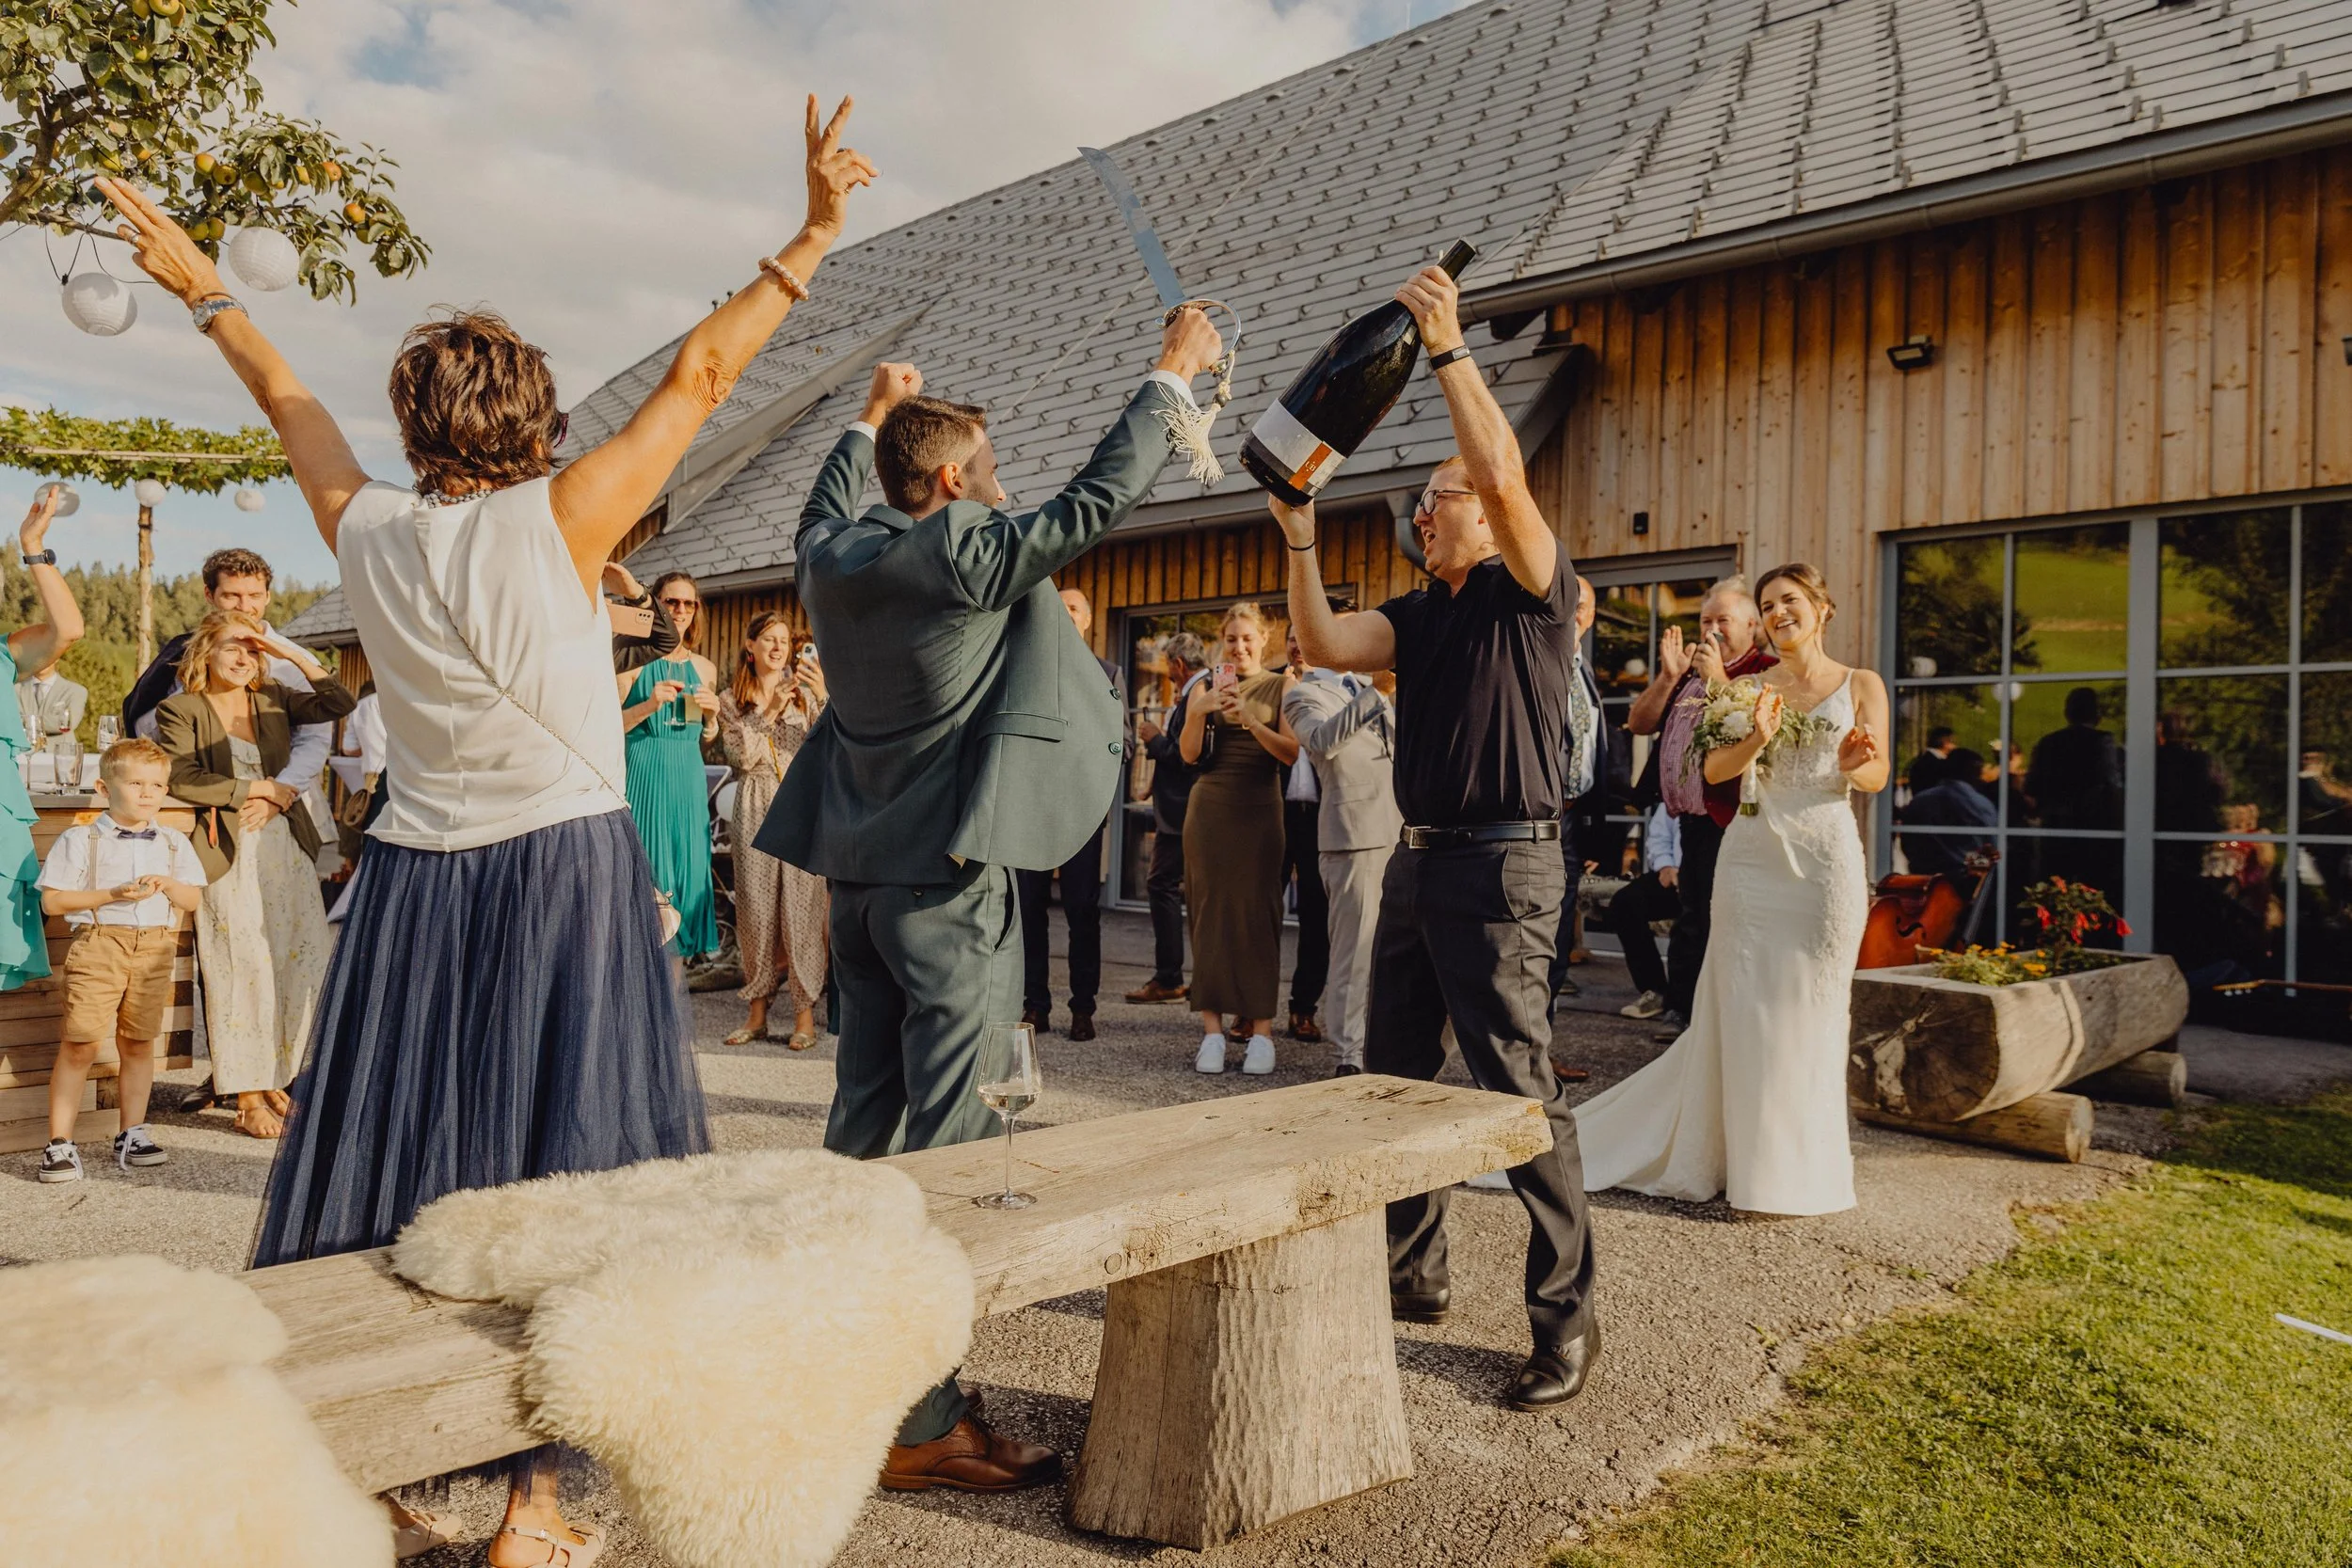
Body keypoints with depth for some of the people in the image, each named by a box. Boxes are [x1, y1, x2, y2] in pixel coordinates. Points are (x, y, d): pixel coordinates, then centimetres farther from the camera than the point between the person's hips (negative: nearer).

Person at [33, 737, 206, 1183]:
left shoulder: (173, 843, 12)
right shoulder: (80, 840, 0)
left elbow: (193, 898, 11)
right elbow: (53, 900, -4)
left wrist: (168, 886, -10)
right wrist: (112, 894, -14)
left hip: (155, 950, 3)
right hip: (97, 945, -3)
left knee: (138, 1044, 9)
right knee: (81, 1044, -7)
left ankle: (132, 1135, 19)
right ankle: (59, 1143, 2)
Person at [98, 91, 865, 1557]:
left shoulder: (369, 529, 4)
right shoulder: (558, 518, -8)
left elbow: (294, 401, 21)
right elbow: (700, 375, -6)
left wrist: (207, 290, 38)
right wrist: (814, 236, 0)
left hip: (416, 885, 5)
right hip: (567, 877, -5)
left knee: (403, 1165, 14)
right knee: (559, 1175, 1)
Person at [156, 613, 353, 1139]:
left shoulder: (275, 700, 13)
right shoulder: (180, 710, 1)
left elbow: (340, 703, 4)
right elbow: (183, 781, -9)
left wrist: (292, 653, 1)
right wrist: (260, 788, -6)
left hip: (287, 846, 4)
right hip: (230, 853, -4)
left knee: (300, 965, 0)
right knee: (245, 970, -5)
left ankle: (273, 1083, 13)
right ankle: (247, 1100, 3)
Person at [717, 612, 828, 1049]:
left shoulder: (805, 693, 9)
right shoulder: (731, 700, 11)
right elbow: (742, 756, -2)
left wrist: (823, 696, -19)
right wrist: (770, 711, -8)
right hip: (754, 808, 1)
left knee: (801, 907, -6)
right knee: (755, 909, 3)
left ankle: (805, 1013, -1)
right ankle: (757, 1012, 13)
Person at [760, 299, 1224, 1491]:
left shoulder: (834, 556, 7)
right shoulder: (971, 556, -14)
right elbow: (1099, 499, -11)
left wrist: (871, 417, 45)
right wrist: (1174, 374, 1)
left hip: (859, 874, 9)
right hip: (947, 876, -8)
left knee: (865, 1121, 17)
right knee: (949, 1138, -4)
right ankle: (921, 1422, 2)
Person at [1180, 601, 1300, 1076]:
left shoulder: (1282, 686, 5)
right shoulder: (1207, 687, 10)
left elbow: (1291, 752, -5)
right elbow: (1189, 753, 1)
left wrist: (1250, 719, -18)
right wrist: (1199, 711, -16)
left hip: (1259, 809, -1)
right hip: (1210, 807, 2)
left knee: (1258, 911, -5)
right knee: (1210, 911, -3)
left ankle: (1261, 1028, -4)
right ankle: (1212, 1029, -3)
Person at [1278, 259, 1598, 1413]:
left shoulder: (1534, 593, -4)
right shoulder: (1420, 613, 17)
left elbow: (1503, 475, -21)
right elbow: (1325, 647, 4)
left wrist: (1447, 347, -21)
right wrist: (1299, 538, -2)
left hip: (1501, 862, -8)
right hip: (1417, 858, 9)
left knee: (1519, 1089, -7)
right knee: (1395, 1076, 14)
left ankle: (1564, 1318, 3)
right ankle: (1412, 1273, 28)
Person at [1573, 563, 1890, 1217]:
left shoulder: (1862, 685, 8)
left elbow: (1877, 777, 3)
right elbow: (1713, 769, 0)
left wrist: (1851, 766, -19)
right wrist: (1755, 741, -19)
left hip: (1825, 855, -1)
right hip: (1752, 851, 1)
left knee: (1811, 1009, 2)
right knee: (1743, 1008, 1)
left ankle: (1800, 1166, 16)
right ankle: (1745, 1157, 13)